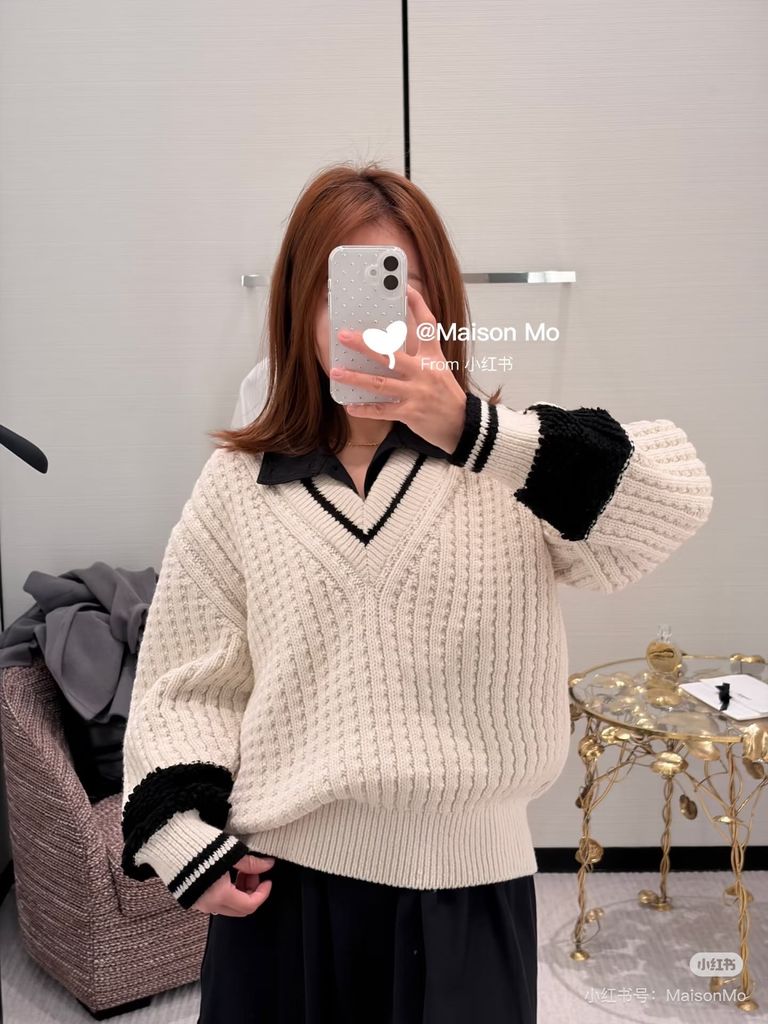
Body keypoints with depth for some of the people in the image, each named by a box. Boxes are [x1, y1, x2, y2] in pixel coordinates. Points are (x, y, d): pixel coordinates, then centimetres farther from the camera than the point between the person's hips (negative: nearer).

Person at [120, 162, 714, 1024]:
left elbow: (675, 496, -21)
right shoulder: (240, 485, 2)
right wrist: (184, 839, -5)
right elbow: (185, 680, 5)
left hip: (465, 886, -1)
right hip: (280, 885, 1)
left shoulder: (515, 467, -4)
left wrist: (473, 430, -29)